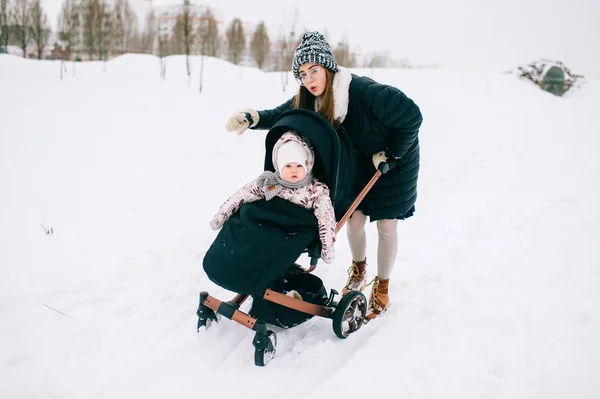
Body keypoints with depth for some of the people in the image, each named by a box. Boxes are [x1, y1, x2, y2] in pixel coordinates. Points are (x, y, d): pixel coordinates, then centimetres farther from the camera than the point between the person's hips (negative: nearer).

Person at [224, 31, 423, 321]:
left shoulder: (364, 91, -35)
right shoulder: (310, 99, -15)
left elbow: (411, 116, -32)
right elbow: (281, 115, -10)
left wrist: (390, 155, -22)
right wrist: (251, 118, -31)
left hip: (395, 160, -5)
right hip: (360, 162, 5)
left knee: (385, 227, 1)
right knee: (354, 221, 5)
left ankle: (382, 287, 23)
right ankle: (358, 270, 36)